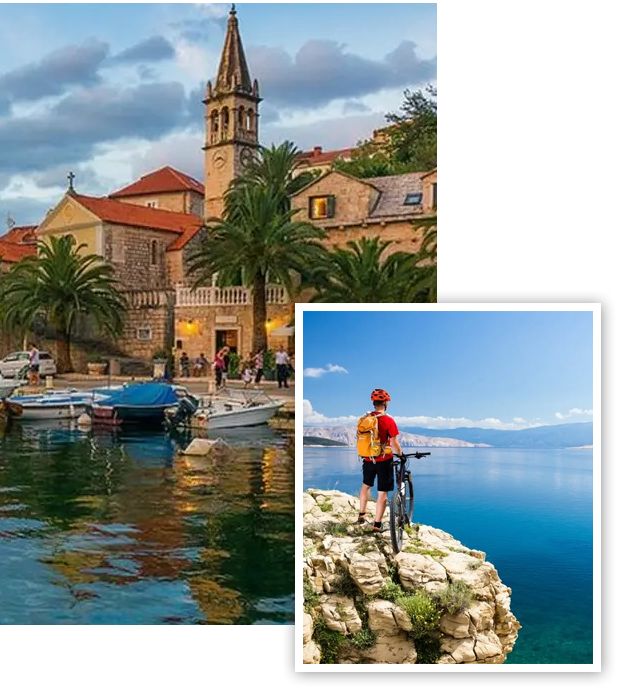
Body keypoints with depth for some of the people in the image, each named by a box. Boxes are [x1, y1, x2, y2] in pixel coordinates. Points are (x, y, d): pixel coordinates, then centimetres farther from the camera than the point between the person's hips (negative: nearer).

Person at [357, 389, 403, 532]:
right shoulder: (389, 420, -15)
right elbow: (394, 443, -15)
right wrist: (400, 455, 3)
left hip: (368, 459, 5)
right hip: (384, 460, -5)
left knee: (366, 485, 27)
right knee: (383, 493, 3)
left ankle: (362, 515, 34)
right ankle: (377, 524, 4)